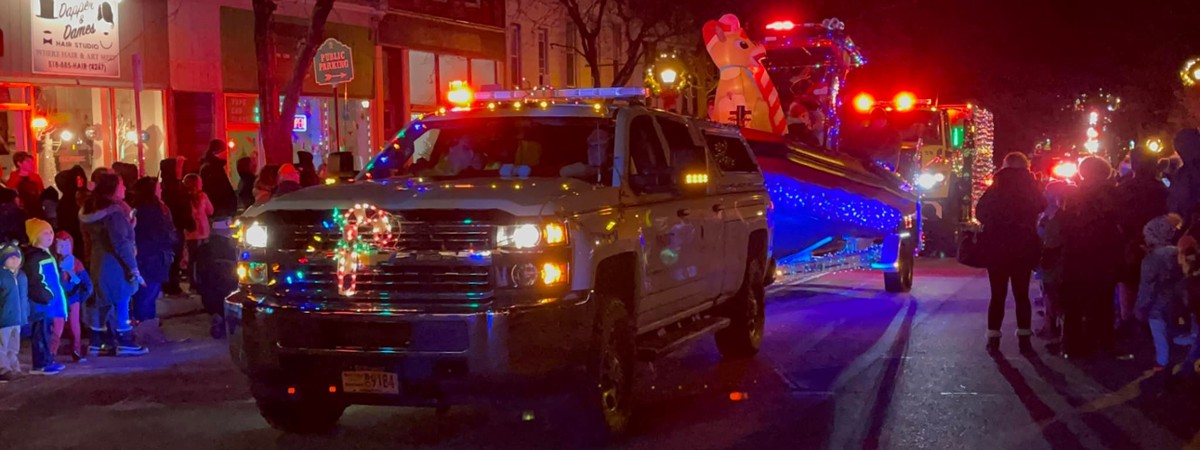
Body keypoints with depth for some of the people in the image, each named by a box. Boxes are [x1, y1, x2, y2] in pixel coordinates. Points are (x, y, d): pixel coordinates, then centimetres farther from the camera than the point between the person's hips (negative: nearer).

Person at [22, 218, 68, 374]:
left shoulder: (47, 255, 17)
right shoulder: (33, 258, -15)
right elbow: (32, 283, -22)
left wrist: (58, 297, 23)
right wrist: (45, 297, -22)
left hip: (51, 302, 10)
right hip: (41, 303, -10)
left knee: (49, 332, 14)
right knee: (42, 333, -7)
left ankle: (48, 361, 22)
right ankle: (41, 364, -5)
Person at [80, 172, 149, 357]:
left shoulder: (93, 209, 8)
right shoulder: (114, 212, -20)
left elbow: (89, 236, 18)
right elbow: (121, 243, -24)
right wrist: (133, 267, -22)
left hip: (100, 262, 9)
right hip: (115, 264, -9)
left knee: (103, 301, 13)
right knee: (120, 302, -3)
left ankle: (97, 341, 16)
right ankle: (124, 343, 1)